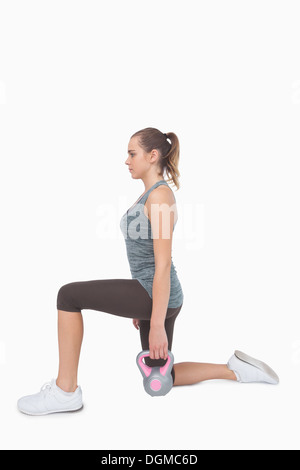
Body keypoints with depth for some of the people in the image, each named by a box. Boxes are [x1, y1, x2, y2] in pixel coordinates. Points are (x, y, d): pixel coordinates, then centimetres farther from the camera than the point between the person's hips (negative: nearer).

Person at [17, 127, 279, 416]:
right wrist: (141, 307, 24)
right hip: (149, 293, 11)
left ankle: (66, 391, -4)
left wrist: (157, 324, -23)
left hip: (158, 295, -11)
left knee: (69, 295, -11)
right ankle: (235, 370, 25)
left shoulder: (161, 195, -16)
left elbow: (163, 264, -22)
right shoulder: (149, 194, 15)